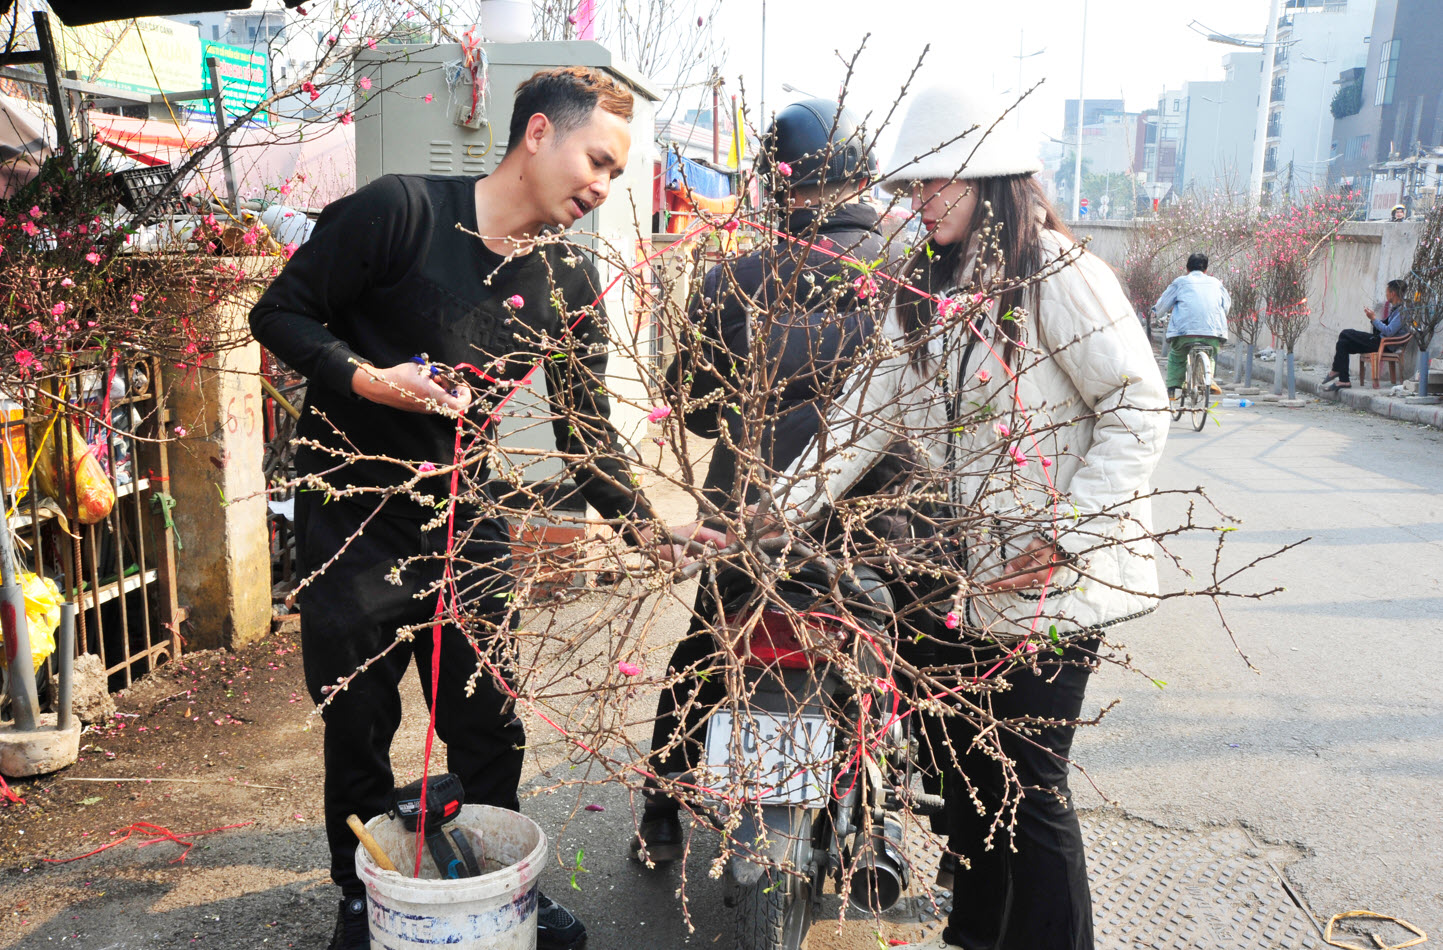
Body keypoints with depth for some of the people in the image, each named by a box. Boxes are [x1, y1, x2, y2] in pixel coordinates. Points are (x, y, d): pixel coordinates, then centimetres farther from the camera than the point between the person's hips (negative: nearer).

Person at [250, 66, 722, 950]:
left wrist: (649, 527, -11)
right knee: (359, 721, 10)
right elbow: (281, 314, -9)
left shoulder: (572, 283, -1)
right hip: (351, 513, -3)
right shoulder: (401, 211, -16)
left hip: (464, 512, 4)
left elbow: (586, 432, 1)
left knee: (488, 720, 10)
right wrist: (366, 379, -25)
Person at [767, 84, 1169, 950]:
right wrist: (779, 513, -6)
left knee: (1029, 782, 0)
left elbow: (1140, 410, -14)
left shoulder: (1057, 274, -13)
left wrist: (1062, 537, -20)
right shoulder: (929, 292, 9)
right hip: (976, 573, 7)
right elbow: (867, 410, 3)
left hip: (1056, 581, -7)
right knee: (966, 757, 17)